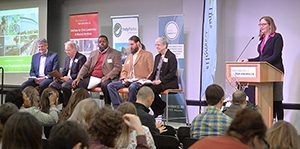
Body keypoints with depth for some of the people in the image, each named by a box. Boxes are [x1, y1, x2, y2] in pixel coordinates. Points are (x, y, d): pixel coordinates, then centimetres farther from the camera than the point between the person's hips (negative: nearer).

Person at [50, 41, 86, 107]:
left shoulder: (81, 57, -7)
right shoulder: (67, 58, 21)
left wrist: (69, 77, -21)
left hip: (75, 79, -8)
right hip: (65, 78, 8)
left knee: (64, 86, -35)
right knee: (52, 85, -16)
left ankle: (66, 106, -24)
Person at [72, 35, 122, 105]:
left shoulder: (115, 53, 8)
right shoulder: (93, 53, 23)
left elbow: (118, 67, -4)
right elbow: (86, 66, 16)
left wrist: (108, 76, -21)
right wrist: (78, 77, -2)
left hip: (104, 78, -5)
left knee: (105, 85, -37)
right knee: (77, 84, -17)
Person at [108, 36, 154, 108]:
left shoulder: (147, 55, 5)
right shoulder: (129, 56, 25)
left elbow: (151, 71, -1)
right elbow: (124, 71, 23)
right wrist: (124, 79, 1)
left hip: (140, 81, -6)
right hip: (128, 81, 6)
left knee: (132, 87, -40)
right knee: (110, 86, -15)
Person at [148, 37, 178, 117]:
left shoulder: (171, 56, -7)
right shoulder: (157, 57, 19)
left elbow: (172, 73, -14)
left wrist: (161, 80, -22)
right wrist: (149, 80, 1)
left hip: (168, 83, -8)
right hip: (156, 82, 8)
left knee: (151, 89, -31)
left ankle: (162, 107, -8)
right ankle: (157, 111, -8)